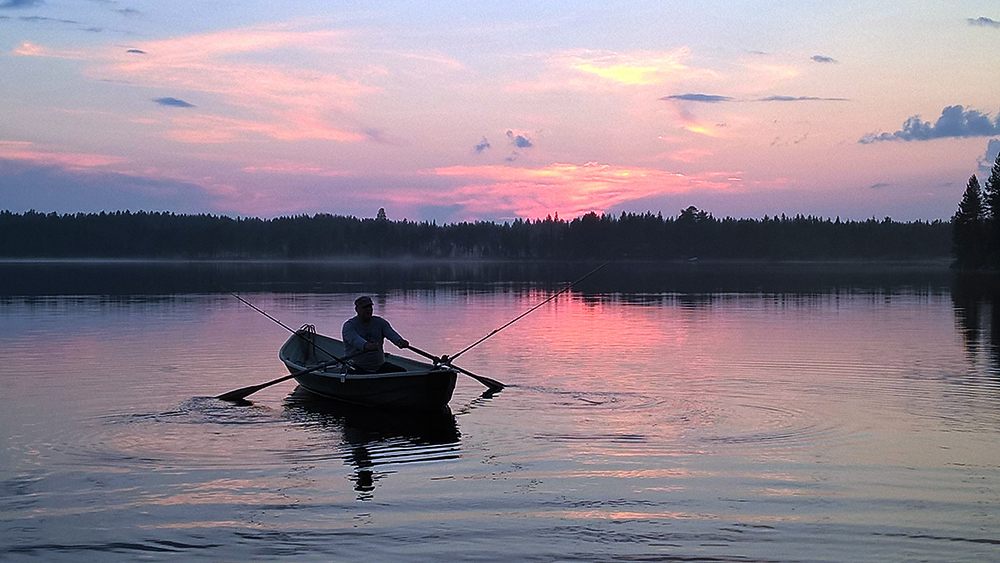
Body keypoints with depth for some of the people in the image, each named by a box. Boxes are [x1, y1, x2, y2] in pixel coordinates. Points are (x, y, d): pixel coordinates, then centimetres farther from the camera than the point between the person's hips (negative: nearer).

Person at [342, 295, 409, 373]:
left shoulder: (380, 322, 6)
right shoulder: (349, 325, -7)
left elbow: (391, 333, -13)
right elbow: (354, 339, -28)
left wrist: (400, 341, -38)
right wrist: (366, 345, -51)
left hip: (380, 366, 3)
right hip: (358, 368, -3)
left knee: (403, 372, -14)